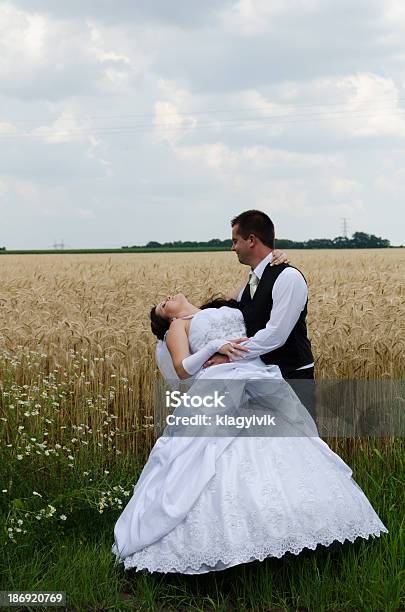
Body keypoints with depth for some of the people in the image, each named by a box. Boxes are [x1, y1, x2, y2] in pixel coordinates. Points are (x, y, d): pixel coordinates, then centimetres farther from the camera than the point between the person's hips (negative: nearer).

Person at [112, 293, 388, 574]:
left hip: (261, 377, 5)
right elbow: (183, 370, 2)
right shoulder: (178, 326, 15)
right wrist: (214, 346, -11)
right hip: (222, 383, -5)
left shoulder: (227, 308, 31)